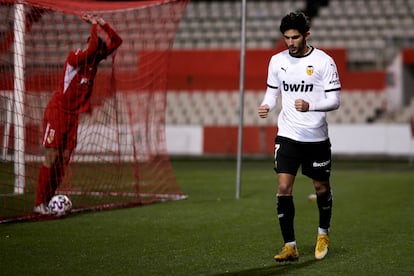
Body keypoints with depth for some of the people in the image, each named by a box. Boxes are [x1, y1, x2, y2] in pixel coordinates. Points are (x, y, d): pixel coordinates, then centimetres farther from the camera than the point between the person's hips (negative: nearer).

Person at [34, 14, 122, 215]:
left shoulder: (93, 60, 4)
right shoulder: (74, 58, -17)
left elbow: (116, 41, 6)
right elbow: (92, 48, -36)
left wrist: (102, 24, -6)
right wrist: (94, 25, -23)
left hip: (73, 115, 7)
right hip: (57, 112, -7)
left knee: (64, 161, 4)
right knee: (51, 159, -7)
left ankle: (48, 200, 10)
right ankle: (39, 204, -3)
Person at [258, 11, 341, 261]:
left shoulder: (324, 62, -9)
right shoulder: (277, 61, 3)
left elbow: (335, 100, -9)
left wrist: (310, 106, -27)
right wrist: (267, 106, -9)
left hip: (317, 137, -2)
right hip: (287, 135, 2)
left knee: (321, 186, 11)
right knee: (284, 187, -11)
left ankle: (323, 233, 38)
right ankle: (290, 246, -4)